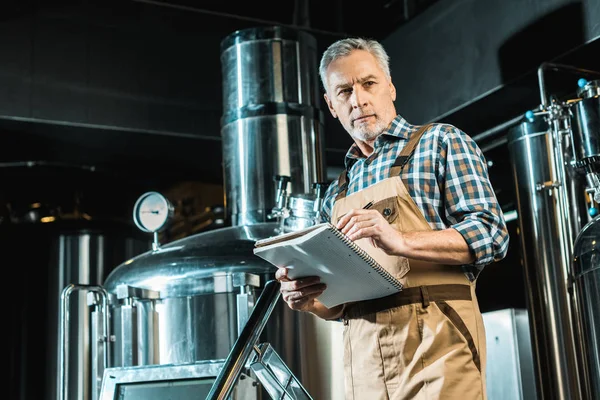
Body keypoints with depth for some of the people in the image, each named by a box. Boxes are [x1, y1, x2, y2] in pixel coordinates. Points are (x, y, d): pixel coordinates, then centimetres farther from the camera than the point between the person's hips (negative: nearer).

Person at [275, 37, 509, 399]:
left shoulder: (441, 142, 4)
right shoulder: (336, 195, 18)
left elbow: (491, 233, -8)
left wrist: (401, 242, -22)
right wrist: (309, 299, -2)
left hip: (435, 341, -4)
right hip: (363, 356, 5)